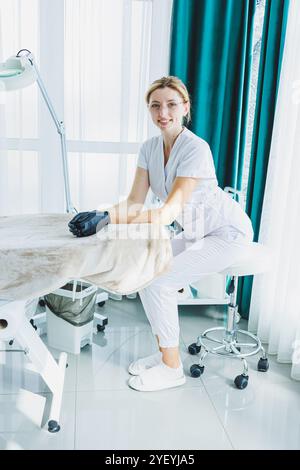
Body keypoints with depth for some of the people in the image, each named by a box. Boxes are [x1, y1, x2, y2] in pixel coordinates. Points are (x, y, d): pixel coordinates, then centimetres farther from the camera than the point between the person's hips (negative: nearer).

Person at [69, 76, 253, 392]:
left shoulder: (196, 149, -26)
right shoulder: (149, 148, -3)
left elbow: (169, 212, -35)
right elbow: (136, 202, -9)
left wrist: (111, 218, -45)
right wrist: (105, 215, -29)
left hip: (228, 233, -7)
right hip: (196, 233, 7)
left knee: (158, 281, -18)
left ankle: (172, 368, 0)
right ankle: (165, 354, 10)